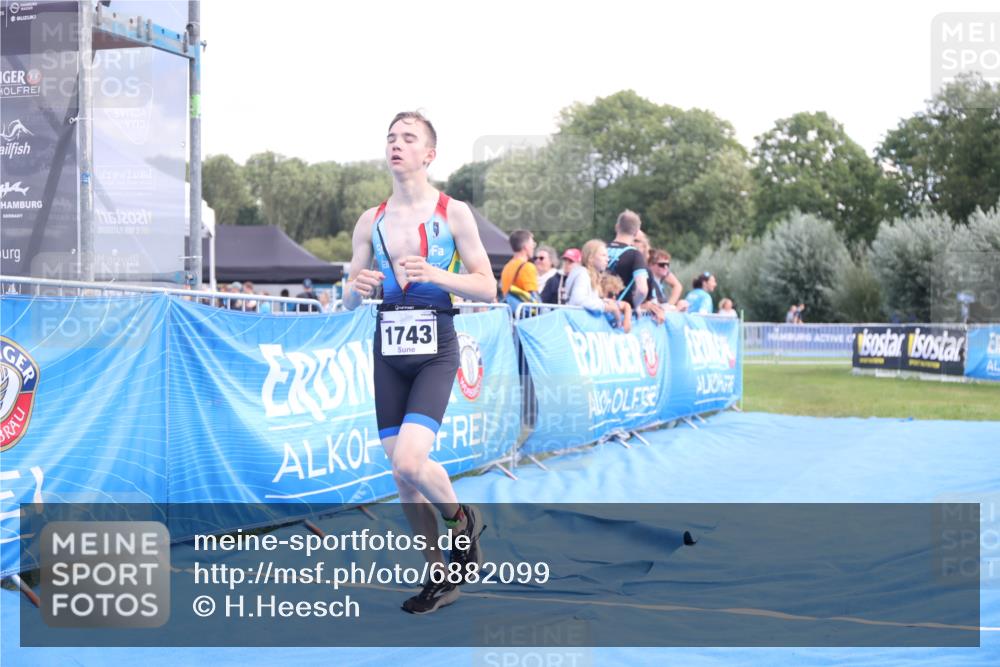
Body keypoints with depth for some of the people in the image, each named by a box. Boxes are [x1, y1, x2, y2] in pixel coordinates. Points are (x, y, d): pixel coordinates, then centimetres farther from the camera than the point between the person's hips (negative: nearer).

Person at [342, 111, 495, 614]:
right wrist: (357, 289, -11)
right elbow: (348, 302, 13)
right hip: (387, 350, 4)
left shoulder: (454, 213, -2)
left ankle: (462, 518, 11)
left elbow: (488, 289, -4)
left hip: (435, 350, -4)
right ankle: (440, 576, 23)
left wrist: (434, 274, -20)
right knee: (401, 477, 5)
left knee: (409, 462, -21)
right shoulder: (370, 222, 8)